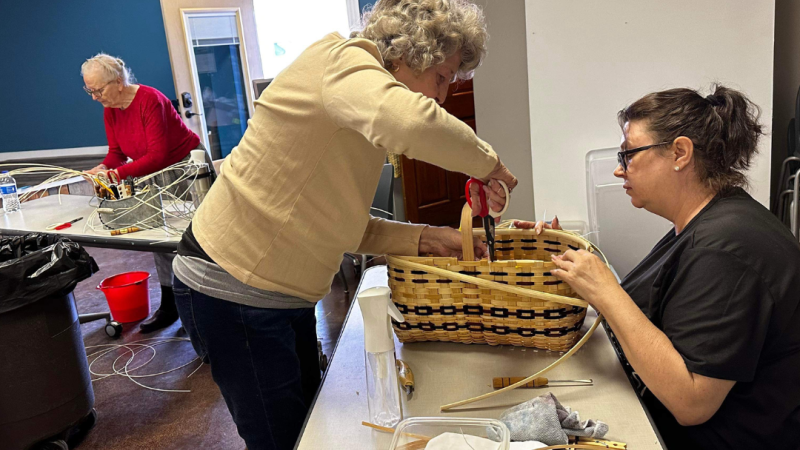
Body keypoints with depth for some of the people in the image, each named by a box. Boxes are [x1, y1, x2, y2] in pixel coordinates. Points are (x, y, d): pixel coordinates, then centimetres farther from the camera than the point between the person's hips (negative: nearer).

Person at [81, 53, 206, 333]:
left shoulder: (150, 100, -24)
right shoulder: (110, 110, 1)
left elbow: (158, 155, -30)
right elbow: (116, 152, 4)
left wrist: (117, 173, -35)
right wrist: (103, 169, -18)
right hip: (157, 175, 8)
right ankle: (169, 306, 15)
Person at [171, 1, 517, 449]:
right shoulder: (342, 61, -17)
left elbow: (343, 225, 6)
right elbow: (407, 121, -41)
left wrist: (424, 238, -3)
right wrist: (488, 163, -25)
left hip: (286, 294, 9)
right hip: (232, 290, -9)